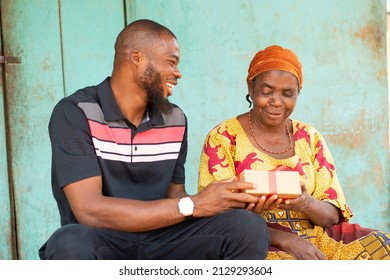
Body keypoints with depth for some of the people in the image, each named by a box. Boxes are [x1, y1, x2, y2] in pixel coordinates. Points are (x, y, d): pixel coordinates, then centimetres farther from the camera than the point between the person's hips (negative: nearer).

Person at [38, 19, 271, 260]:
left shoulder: (176, 120, 5)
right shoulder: (75, 113, -13)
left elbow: (173, 196, 12)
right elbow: (89, 210, -23)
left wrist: (227, 201, -10)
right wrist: (192, 205, -23)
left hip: (157, 238, 5)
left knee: (250, 227, -17)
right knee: (70, 244, -39)